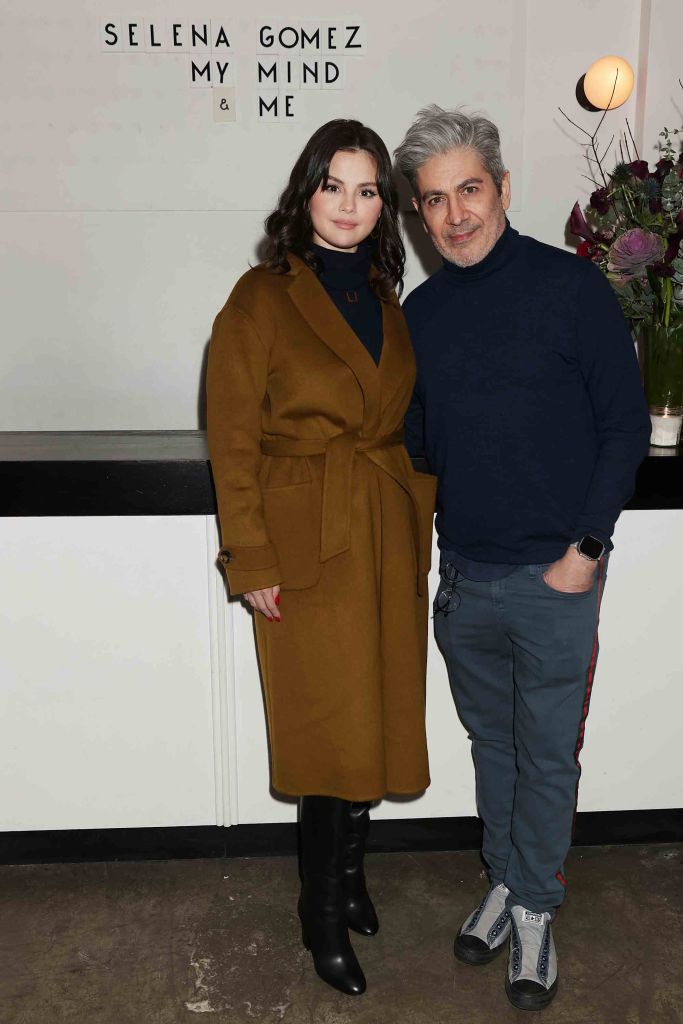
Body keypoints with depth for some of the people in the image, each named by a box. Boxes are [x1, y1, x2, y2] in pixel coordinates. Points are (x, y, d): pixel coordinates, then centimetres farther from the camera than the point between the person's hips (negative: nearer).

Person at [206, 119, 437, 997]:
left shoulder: (386, 301, 12)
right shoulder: (262, 298, -6)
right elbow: (232, 440, -9)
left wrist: (418, 526, 9)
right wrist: (252, 560, -12)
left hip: (390, 543, 6)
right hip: (308, 544, -5)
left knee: (380, 717, 13)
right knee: (332, 726, 1)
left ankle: (349, 870, 37)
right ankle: (324, 915, 23)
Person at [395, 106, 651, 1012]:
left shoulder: (571, 286, -7)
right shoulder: (422, 310, 6)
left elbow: (626, 425, -5)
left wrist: (586, 546, -11)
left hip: (554, 578, -4)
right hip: (464, 578, 4)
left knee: (548, 751, 9)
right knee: (491, 741, 18)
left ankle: (536, 908, 29)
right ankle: (507, 881, 37)